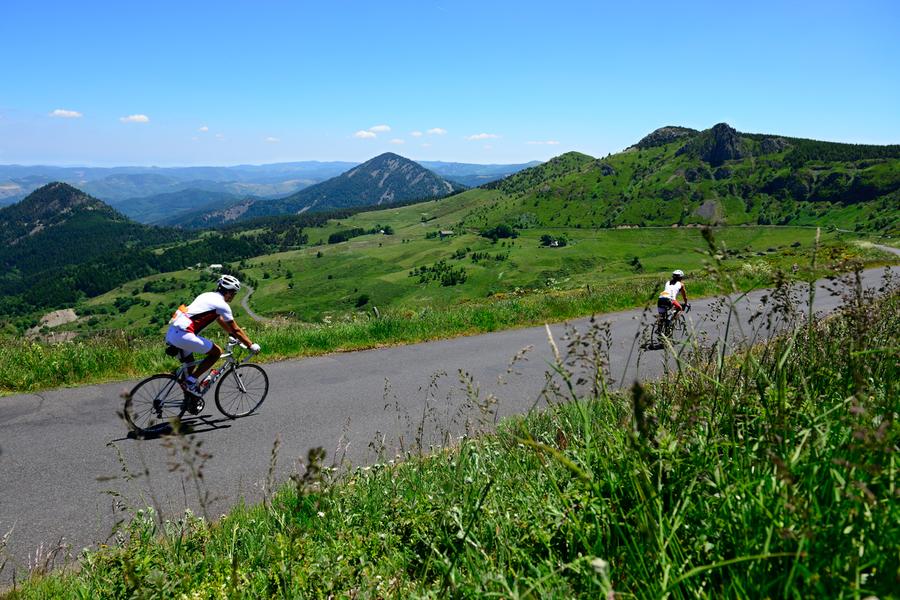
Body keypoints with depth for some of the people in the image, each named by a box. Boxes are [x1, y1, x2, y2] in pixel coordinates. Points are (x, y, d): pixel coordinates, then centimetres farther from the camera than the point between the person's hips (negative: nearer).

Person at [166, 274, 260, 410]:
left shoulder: (207, 296, 21)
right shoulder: (222, 304, -6)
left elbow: (220, 320, 33)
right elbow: (235, 329, -1)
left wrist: (233, 335, 40)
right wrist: (251, 345, 8)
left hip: (171, 333, 9)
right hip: (183, 336, -9)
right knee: (216, 352, 3)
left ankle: (193, 401, 28)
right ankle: (191, 381, 1)